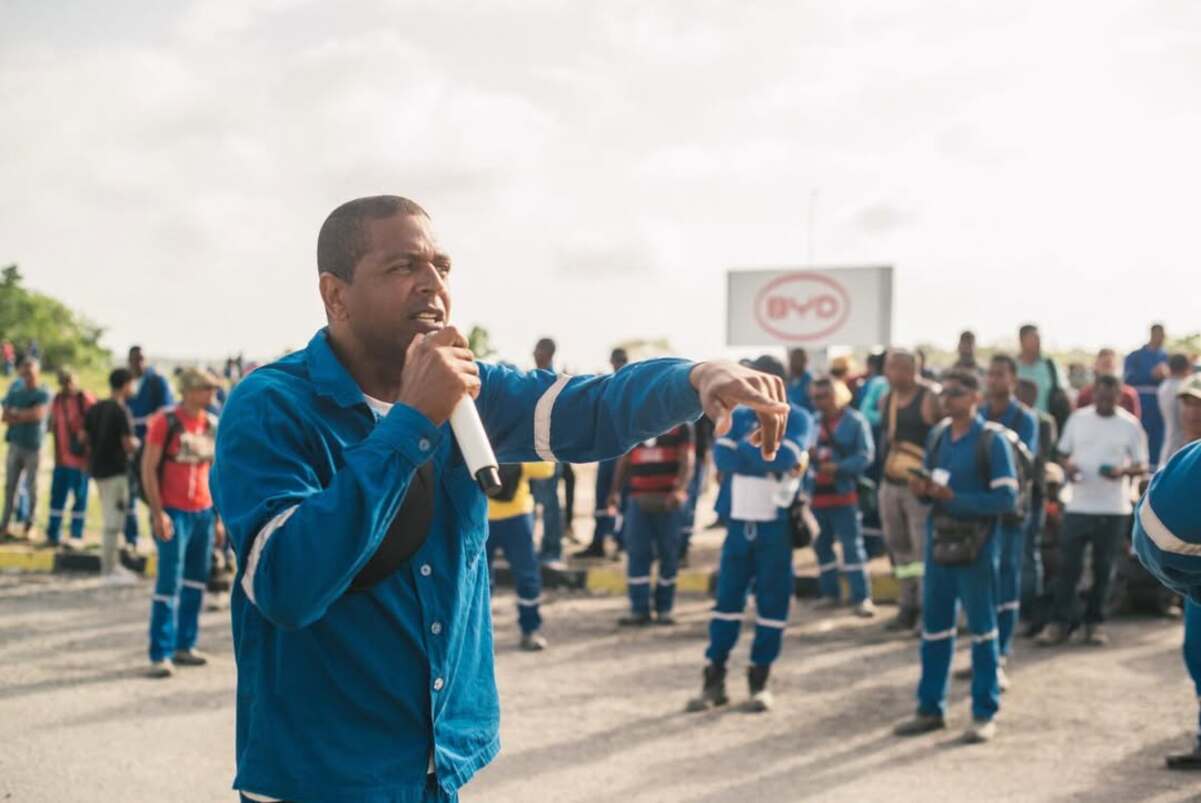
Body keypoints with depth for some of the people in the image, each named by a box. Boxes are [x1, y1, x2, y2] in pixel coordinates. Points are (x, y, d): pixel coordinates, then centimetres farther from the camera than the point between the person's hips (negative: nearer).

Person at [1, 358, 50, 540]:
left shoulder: (44, 394, -3)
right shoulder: (16, 391, 10)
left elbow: (38, 413, -18)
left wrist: (16, 413, -6)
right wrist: (25, 416, -11)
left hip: (34, 446, -4)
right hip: (16, 444, 4)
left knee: (31, 487, 1)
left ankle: (30, 525, 11)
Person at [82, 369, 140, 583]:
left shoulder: (94, 409, 8)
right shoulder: (121, 411, -16)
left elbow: (85, 437, 12)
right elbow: (129, 444, -19)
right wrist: (136, 443, 2)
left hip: (97, 467, 8)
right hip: (116, 469, -8)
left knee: (110, 518, 19)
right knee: (114, 520, -2)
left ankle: (110, 564, 26)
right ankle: (109, 569, 0)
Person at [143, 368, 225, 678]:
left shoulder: (213, 425, 10)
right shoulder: (164, 422, -8)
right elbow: (148, 469, -9)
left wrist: (219, 518, 14)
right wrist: (158, 513, -15)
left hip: (204, 513, 6)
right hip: (174, 513, -6)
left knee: (196, 583, 9)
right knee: (169, 583, -8)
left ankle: (185, 646, 20)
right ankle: (160, 655, -4)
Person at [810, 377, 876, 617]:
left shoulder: (855, 421, -6)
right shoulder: (812, 422, 9)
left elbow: (865, 455, -11)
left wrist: (838, 467, -22)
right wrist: (807, 455, -11)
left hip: (843, 492, -6)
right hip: (816, 493, 6)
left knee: (852, 545, -7)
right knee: (821, 545, 11)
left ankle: (862, 597, -4)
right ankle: (830, 594, 22)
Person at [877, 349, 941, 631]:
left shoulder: (929, 399, -11)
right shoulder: (885, 401, 10)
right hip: (890, 483, 7)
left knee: (923, 549, -11)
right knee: (899, 549, 12)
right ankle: (907, 606, 21)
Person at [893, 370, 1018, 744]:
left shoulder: (992, 440, -9)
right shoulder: (937, 435, 9)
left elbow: (1006, 497, -15)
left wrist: (955, 499, -22)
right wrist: (921, 488, -6)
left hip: (975, 547, -6)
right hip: (938, 542, 6)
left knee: (982, 629, 3)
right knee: (933, 628, 10)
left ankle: (985, 714, 11)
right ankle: (930, 709, 20)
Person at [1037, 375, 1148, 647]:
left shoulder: (1130, 425, -3)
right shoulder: (1077, 419, 3)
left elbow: (1142, 466, 0)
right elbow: (1064, 453, 11)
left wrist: (1123, 471, -21)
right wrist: (1068, 467, -11)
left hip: (1113, 509, -1)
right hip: (1078, 506, 1)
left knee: (1103, 568, 7)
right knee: (1068, 565, 0)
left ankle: (1095, 622, 18)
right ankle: (1061, 622, 7)